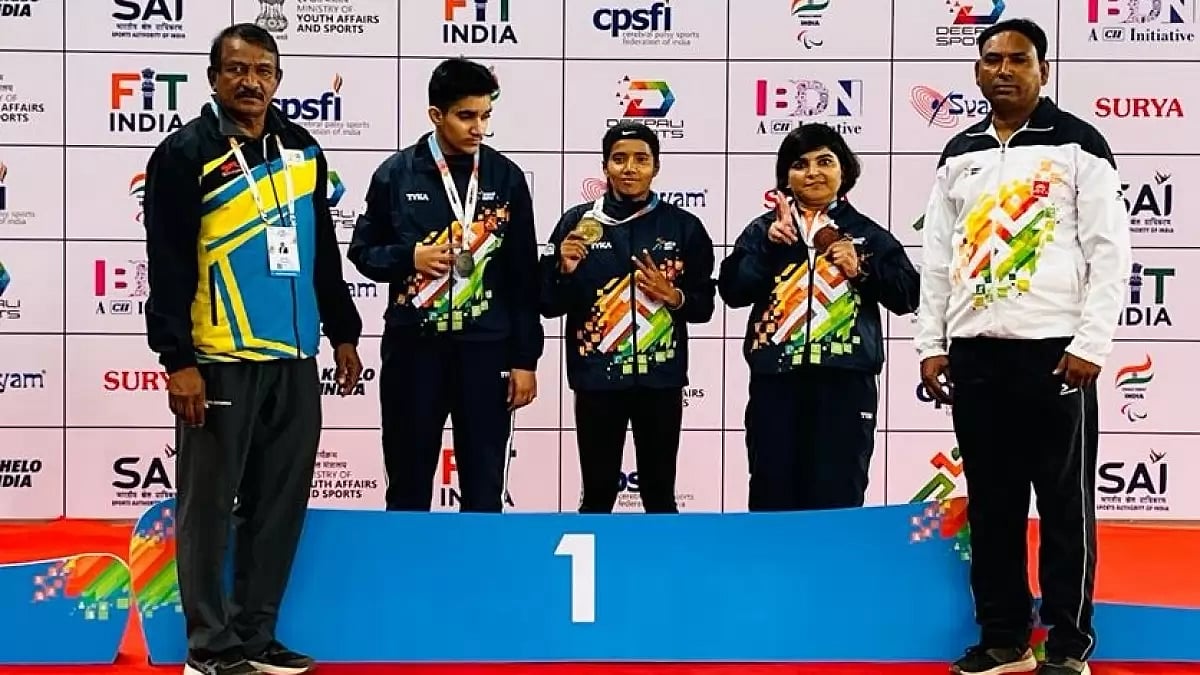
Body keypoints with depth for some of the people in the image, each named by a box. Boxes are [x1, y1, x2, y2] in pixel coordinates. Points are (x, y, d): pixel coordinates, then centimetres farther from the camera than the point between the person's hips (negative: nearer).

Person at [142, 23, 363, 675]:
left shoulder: (303, 150, 13)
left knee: (280, 503, 8)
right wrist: (178, 360, -15)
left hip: (294, 360, 6)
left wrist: (342, 333, 20)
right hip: (220, 361, -6)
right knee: (209, 506, 1)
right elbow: (168, 267, -9)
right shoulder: (185, 154, -5)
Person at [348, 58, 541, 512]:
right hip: (413, 347, 0)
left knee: (485, 489, 5)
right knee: (408, 485, 9)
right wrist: (409, 257, -12)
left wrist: (525, 358, 0)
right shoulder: (396, 173, 0)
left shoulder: (506, 177, 2)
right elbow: (362, 250, 9)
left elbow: (524, 276, 4)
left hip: (486, 348, 0)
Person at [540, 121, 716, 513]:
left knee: (660, 495, 8)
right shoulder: (577, 222, 3)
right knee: (597, 495, 6)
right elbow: (549, 306, 5)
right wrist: (565, 270, -13)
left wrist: (674, 297, -11)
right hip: (596, 378, 0)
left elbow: (705, 306, 8)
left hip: (660, 379, 1)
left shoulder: (684, 227, 4)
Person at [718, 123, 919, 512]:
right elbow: (732, 291, -1)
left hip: (845, 383, -1)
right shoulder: (764, 229, 11)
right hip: (776, 382, 1)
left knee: (838, 500, 0)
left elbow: (907, 297, 5)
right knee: (773, 497, 4)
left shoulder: (867, 234, 10)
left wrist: (862, 269, -9)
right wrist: (769, 245, -10)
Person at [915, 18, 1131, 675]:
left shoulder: (1077, 144, -1)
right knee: (991, 503, 9)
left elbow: (1109, 250, -6)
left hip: (1053, 350, -5)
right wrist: (931, 344, 8)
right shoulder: (959, 154, 13)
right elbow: (938, 257, 15)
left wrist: (1090, 345, -13)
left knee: (1064, 503, 2)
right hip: (974, 351, 5)